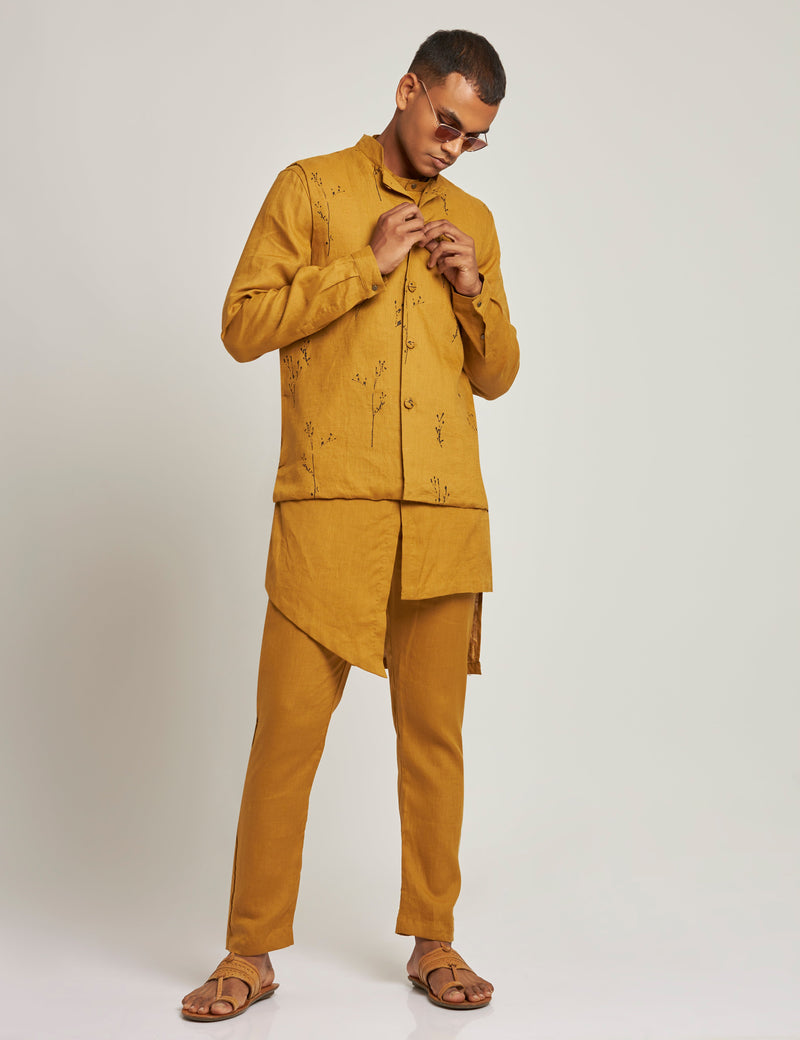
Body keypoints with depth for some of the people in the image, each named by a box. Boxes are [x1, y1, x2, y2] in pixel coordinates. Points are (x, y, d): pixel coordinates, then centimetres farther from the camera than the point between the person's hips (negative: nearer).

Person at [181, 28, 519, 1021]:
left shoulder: (472, 220, 18)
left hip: (446, 517, 4)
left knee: (435, 734, 7)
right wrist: (369, 264, -7)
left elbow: (497, 375, 20)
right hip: (327, 510, -3)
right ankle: (251, 954, 13)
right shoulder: (309, 188, 7)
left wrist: (476, 290, 1)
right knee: (287, 729, -1)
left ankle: (433, 944, 21)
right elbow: (243, 326, -3)